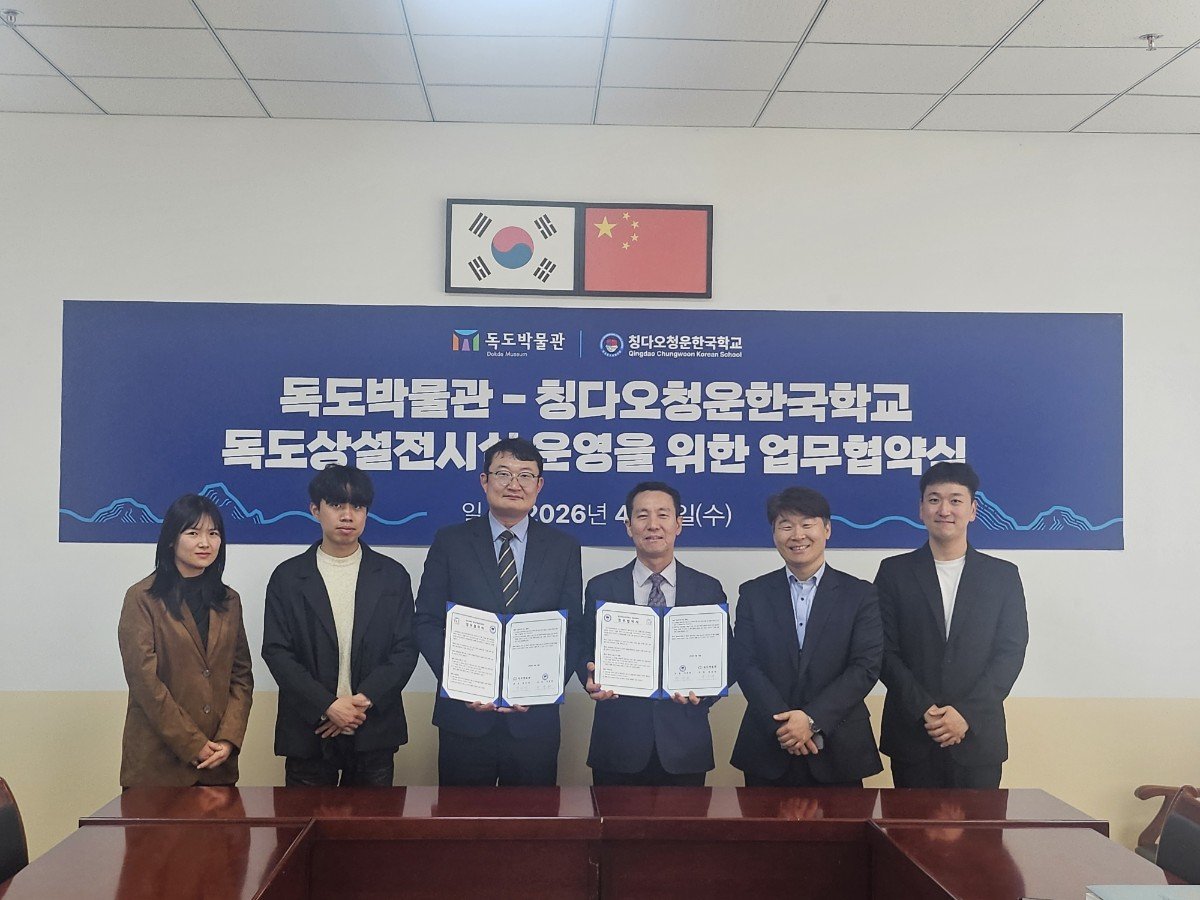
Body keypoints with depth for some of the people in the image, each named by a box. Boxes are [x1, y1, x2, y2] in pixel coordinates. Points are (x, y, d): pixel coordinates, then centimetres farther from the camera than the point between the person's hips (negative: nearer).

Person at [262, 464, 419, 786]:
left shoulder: (393, 575, 4)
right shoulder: (288, 577, 2)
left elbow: (405, 649, 1)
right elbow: (276, 651, -4)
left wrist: (364, 700, -12)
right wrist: (328, 706, -13)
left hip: (374, 731, 1)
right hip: (308, 731, 0)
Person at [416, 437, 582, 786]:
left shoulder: (563, 548, 5)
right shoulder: (450, 542, 2)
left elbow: (573, 631, 4)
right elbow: (427, 623, 1)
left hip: (535, 716, 1)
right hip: (464, 712, 0)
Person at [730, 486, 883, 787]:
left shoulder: (860, 594, 2)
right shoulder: (753, 594, 5)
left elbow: (865, 668, -6)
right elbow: (745, 665, -3)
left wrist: (812, 719, -16)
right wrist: (783, 725, -15)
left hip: (838, 753, -1)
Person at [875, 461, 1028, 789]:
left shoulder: (1003, 575, 6)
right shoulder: (894, 572, 4)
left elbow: (1011, 652, 0)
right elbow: (885, 650, 0)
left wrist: (966, 713, -11)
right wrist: (924, 710, -12)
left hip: (977, 736, 0)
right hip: (911, 736, 0)